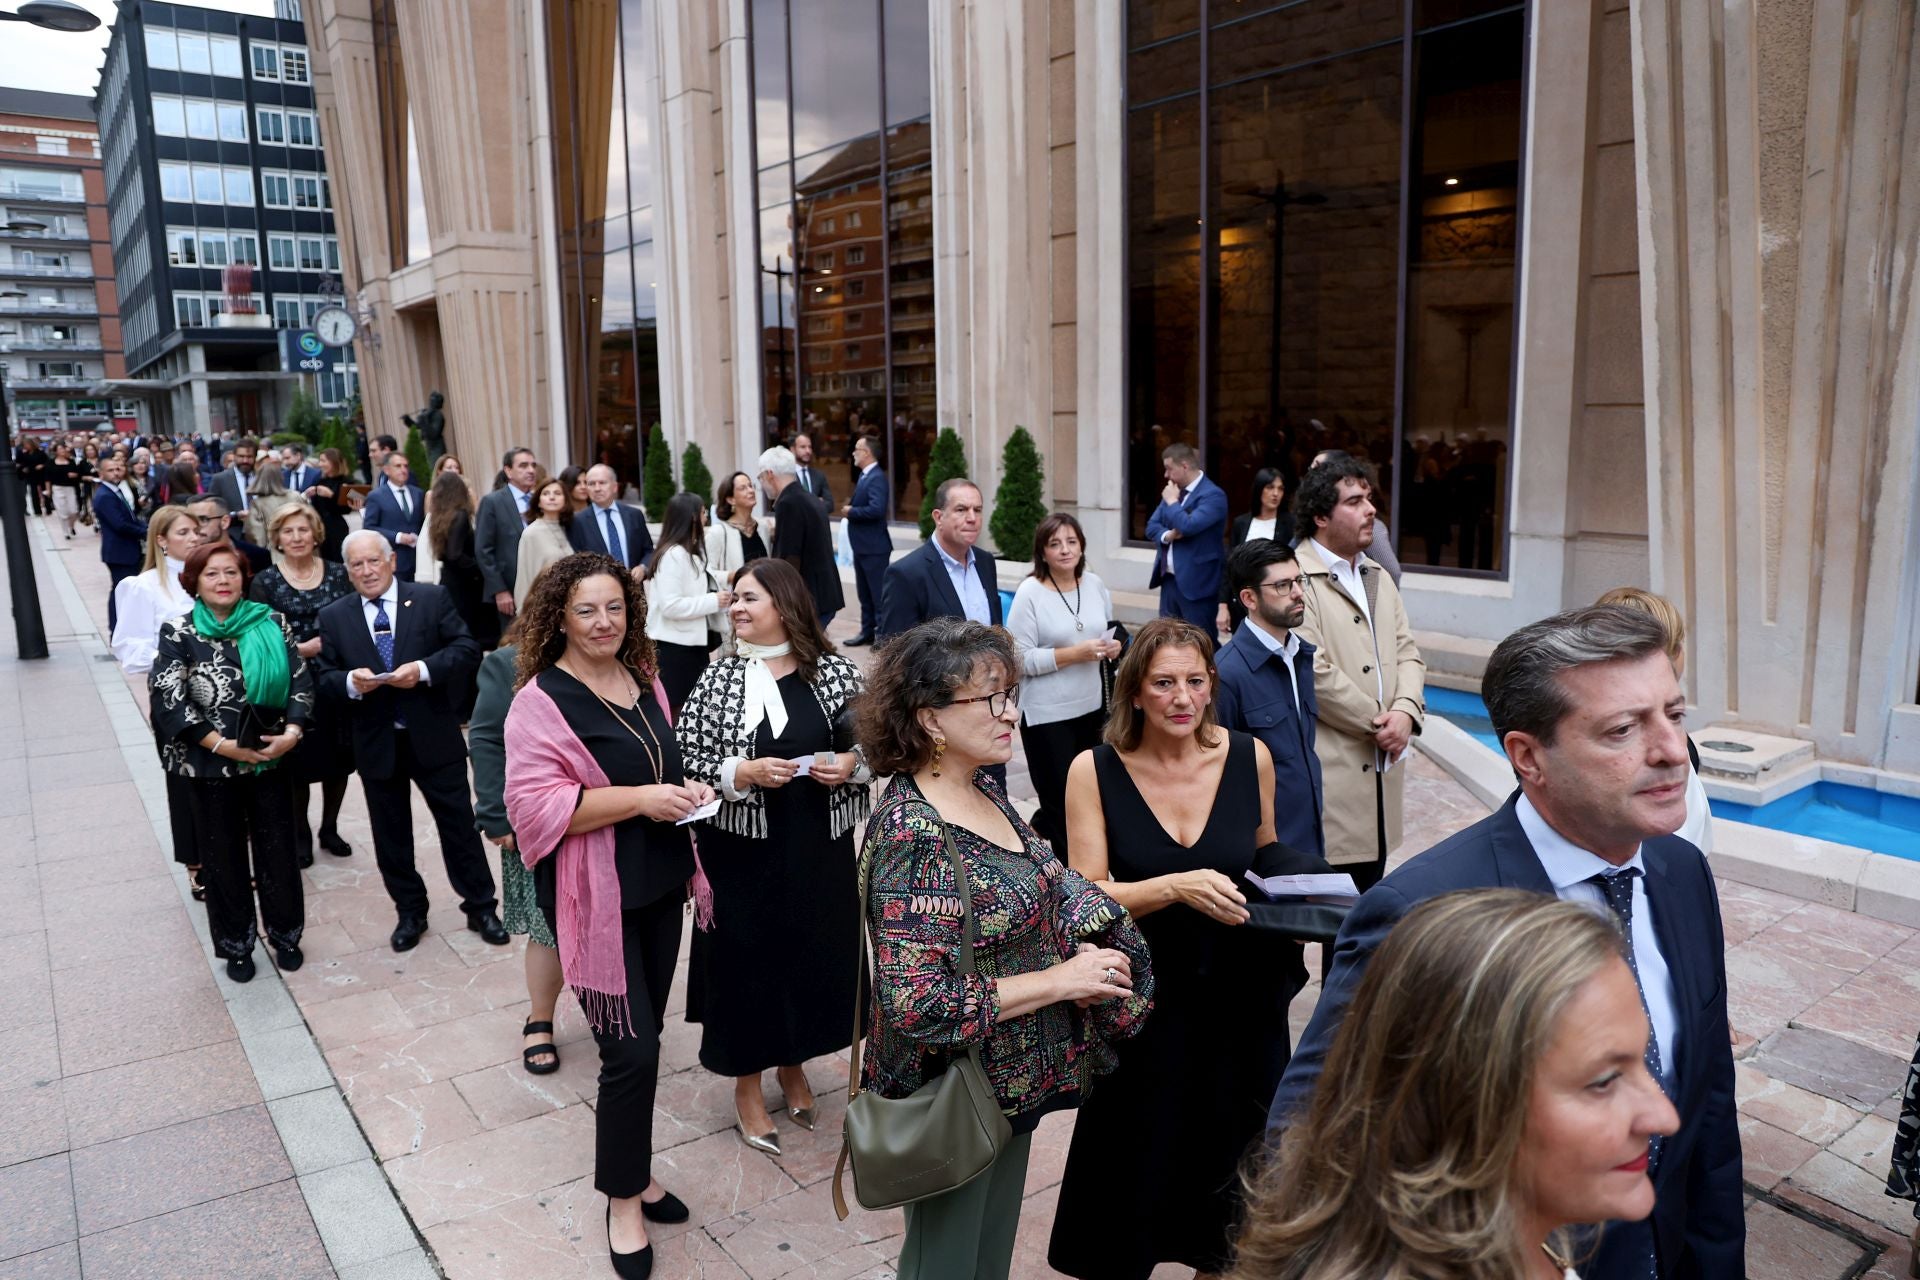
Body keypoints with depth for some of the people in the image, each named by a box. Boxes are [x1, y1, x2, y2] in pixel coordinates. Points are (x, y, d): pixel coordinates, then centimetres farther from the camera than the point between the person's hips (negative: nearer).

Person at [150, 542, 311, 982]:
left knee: (278, 851, 10)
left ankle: (285, 935, 29)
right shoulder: (178, 632, -5)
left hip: (270, 759, 2)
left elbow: (301, 680, -1)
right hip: (211, 766, -1)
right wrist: (223, 745, -18)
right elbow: (168, 700, -12)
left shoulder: (271, 623, 0)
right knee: (224, 858, 12)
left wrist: (292, 732, -16)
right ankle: (235, 945, 27)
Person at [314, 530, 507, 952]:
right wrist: (350, 682, -20)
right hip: (376, 742, 2)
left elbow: (467, 649, -8)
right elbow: (325, 680, 2)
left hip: (434, 737, -2)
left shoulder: (431, 598, -3)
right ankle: (410, 912, 30)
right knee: (391, 834, 13)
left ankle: (480, 907, 21)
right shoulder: (334, 617, 3)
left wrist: (424, 670, -23)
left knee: (459, 823, 6)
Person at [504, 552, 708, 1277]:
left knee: (645, 1038, 17)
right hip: (598, 897, -7)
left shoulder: (644, 680, 7)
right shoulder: (542, 700, -15)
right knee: (631, 1049, -3)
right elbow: (532, 806, -21)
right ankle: (623, 1198, 18)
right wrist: (638, 798, -26)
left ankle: (633, 1167, 36)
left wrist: (684, 788, -1)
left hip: (659, 886, 7)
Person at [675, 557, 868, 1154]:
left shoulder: (837, 672, -3)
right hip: (744, 853, -1)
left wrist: (852, 764, -15)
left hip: (820, 850, 2)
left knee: (814, 955, 14)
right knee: (746, 962, 9)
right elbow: (685, 762, -6)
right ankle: (747, 1087, 33)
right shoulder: (719, 678, -5)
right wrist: (742, 774, -21)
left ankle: (792, 1067, 41)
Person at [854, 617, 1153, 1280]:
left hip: (1015, 1081, 8)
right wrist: (1060, 979, -24)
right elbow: (916, 1002, -30)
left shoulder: (983, 791, -1)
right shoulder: (912, 835, -27)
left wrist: (1080, 951, -7)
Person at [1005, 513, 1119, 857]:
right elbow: (1020, 659, -14)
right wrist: (1074, 653, -20)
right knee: (1060, 806, 1)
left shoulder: (1095, 583, 5)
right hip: (1048, 715, -6)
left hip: (1093, 707, 6)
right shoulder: (1029, 592, -11)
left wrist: (1112, 648, -3)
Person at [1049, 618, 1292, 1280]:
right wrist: (1177, 887, -27)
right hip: (1147, 1001, -2)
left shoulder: (1249, 757, -6)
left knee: (1235, 1158, 18)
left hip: (1240, 997, 2)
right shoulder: (1094, 771, -11)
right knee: (1141, 1163, 11)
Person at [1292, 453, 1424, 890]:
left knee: (1371, 889, 14)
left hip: (1381, 766, 8)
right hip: (1330, 770, -8)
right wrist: (1377, 722, -10)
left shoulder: (1378, 578, 18)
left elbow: (1407, 653, 13)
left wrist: (1405, 711, -6)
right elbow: (1314, 670, -18)